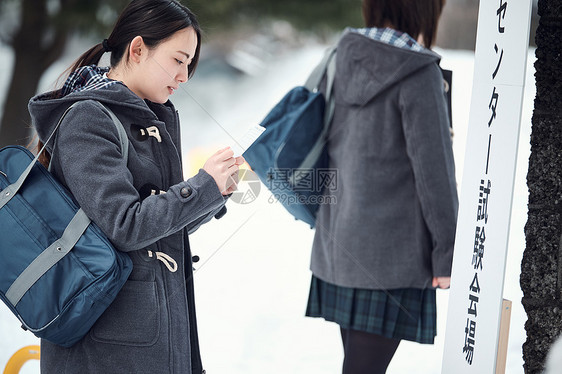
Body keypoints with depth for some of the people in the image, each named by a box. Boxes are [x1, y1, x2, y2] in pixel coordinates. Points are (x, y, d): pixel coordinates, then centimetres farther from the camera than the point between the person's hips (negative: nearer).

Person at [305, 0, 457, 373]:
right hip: (391, 248, -7)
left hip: (339, 238, 7)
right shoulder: (418, 74, -16)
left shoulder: (344, 59, 4)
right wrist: (447, 253, -8)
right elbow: (433, 168, -15)